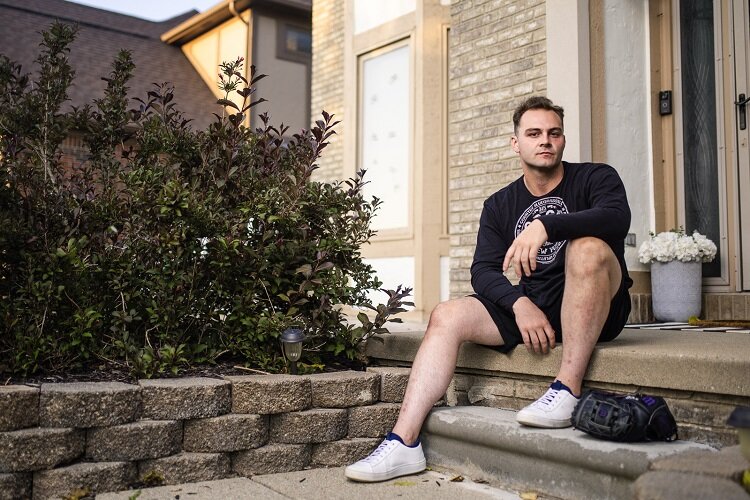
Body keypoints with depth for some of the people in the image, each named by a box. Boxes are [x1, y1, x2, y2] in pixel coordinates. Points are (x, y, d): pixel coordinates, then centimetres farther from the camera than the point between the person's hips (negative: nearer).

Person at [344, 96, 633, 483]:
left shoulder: (595, 178, 0)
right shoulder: (499, 205, 11)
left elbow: (617, 217, -22)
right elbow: (483, 270, 1)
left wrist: (544, 225, -36)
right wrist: (520, 304, -19)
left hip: (595, 309, -4)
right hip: (531, 307, 4)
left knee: (587, 245, -33)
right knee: (446, 316, -15)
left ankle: (567, 391, -33)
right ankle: (403, 444, -22)